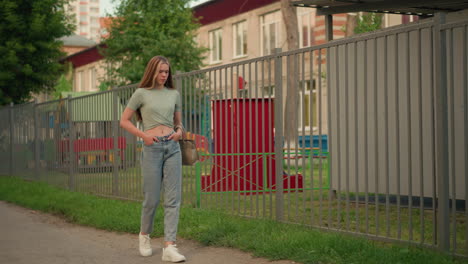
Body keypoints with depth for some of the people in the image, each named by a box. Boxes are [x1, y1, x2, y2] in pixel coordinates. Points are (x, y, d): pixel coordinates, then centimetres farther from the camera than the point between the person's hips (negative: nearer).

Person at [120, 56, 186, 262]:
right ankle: (144, 235, 28)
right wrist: (143, 135, -8)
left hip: (173, 147, 3)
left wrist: (179, 131, 0)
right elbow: (124, 121, 3)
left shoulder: (174, 94, 12)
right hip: (152, 148, -3)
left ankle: (169, 247, -5)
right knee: (152, 198, 1)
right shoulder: (141, 93, 1)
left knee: (173, 198, -4)